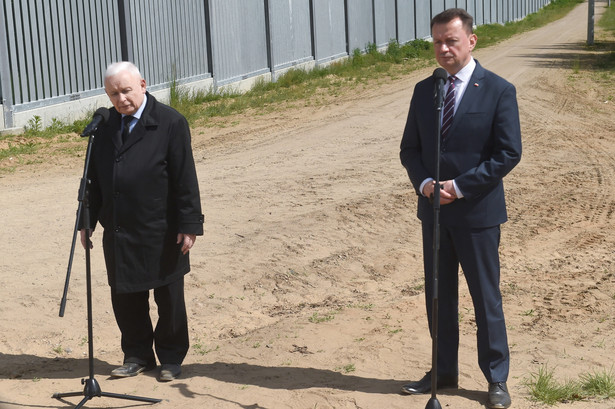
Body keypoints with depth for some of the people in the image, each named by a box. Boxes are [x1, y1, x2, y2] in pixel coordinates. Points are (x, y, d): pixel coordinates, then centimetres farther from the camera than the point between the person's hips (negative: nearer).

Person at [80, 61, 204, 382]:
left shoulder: (170, 123, -10)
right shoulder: (105, 126, 5)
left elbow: (185, 179, -11)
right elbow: (94, 178, 11)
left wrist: (189, 224, -14)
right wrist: (87, 222, 9)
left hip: (160, 233, -4)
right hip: (118, 233, 4)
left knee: (169, 299, 9)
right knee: (125, 298, 11)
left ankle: (170, 358, 25)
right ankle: (137, 355, 28)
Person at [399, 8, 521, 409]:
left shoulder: (498, 90, -8)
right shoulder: (424, 90, 7)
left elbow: (509, 152, -12)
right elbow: (410, 147, 10)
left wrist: (459, 186, -17)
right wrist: (423, 182, -10)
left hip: (477, 212, -5)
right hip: (434, 210, 5)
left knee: (486, 297, 4)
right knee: (438, 296, 13)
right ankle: (444, 371, 27)